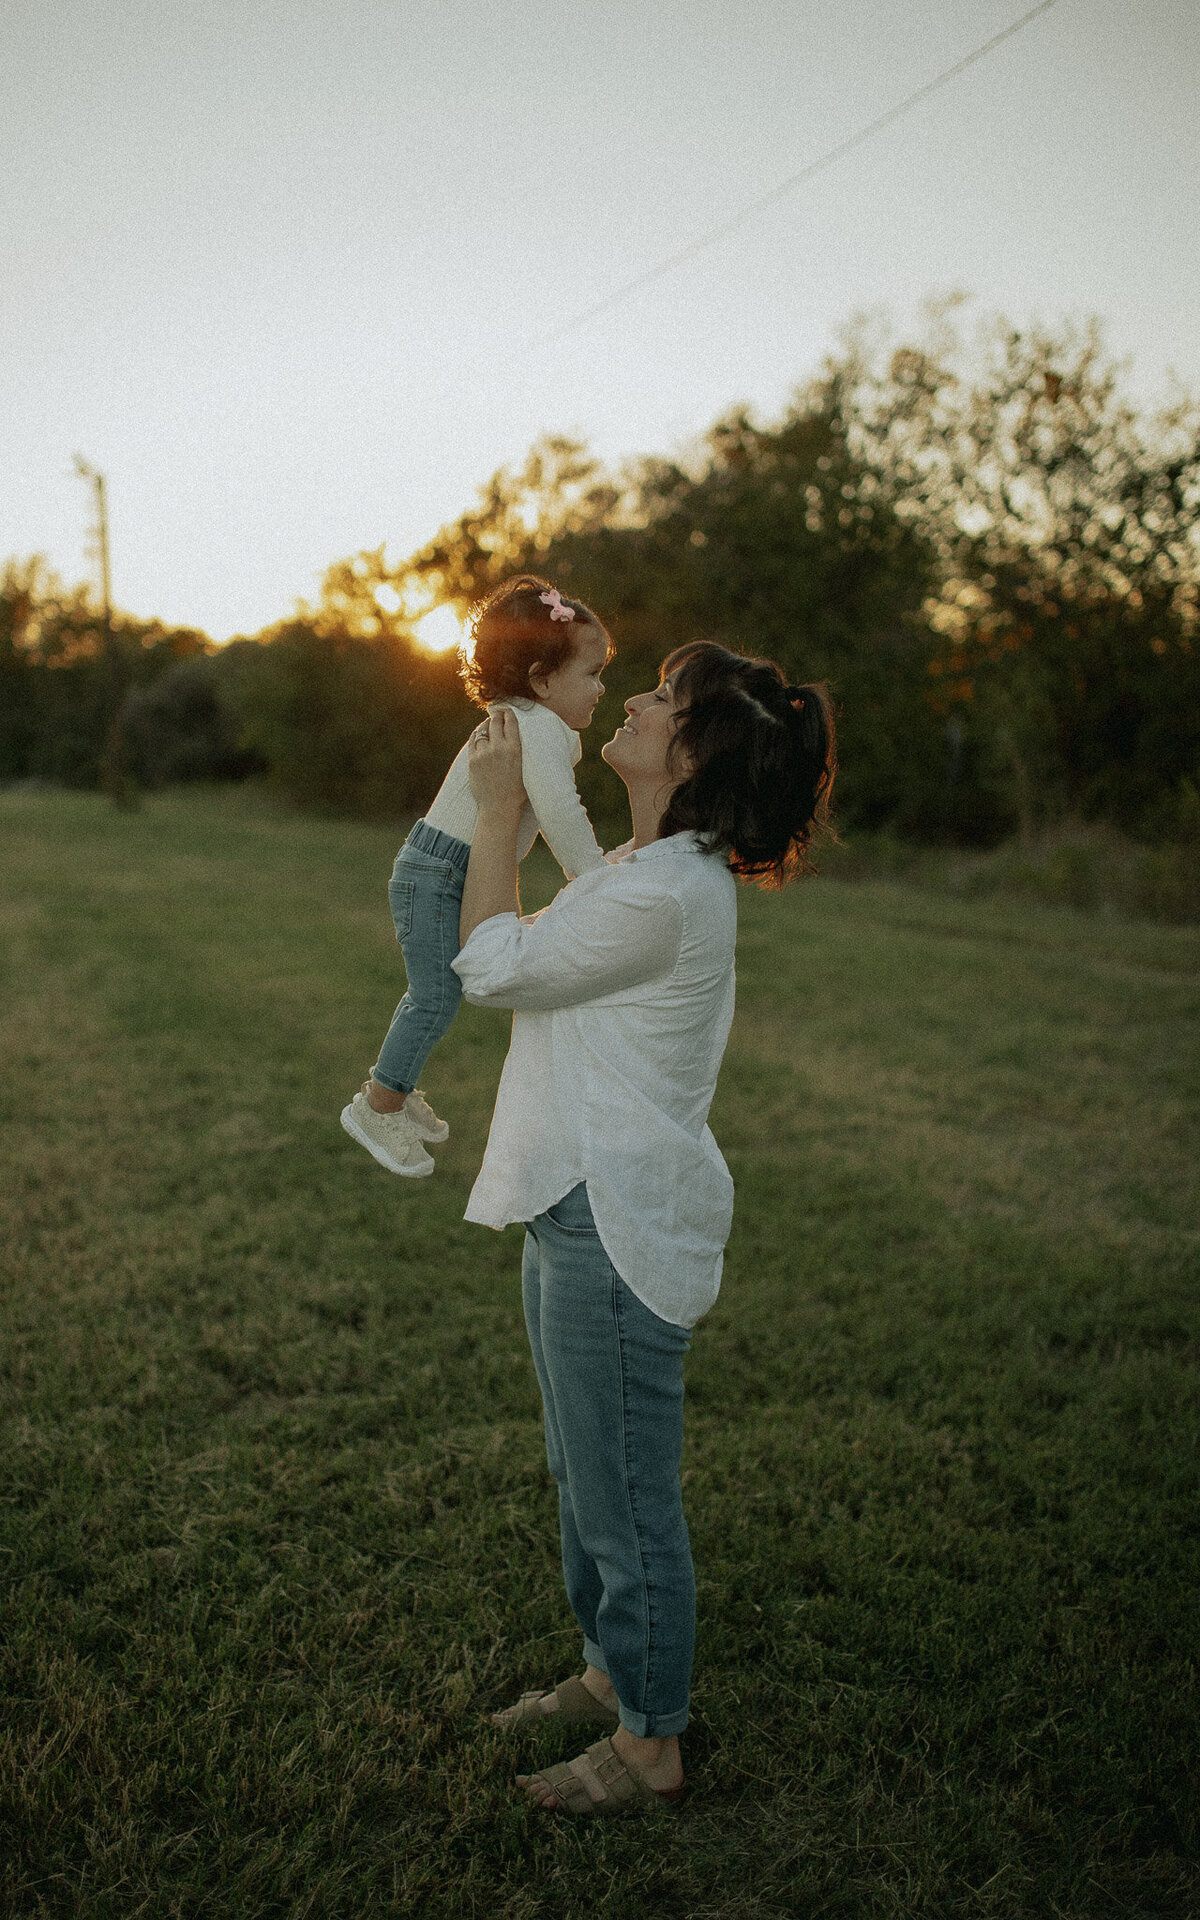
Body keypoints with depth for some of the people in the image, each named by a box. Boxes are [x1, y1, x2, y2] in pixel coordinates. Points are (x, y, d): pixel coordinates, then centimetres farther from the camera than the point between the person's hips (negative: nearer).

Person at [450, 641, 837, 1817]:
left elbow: (494, 966, -13)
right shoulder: (655, 868, 9)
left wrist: (499, 811, -7)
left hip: (617, 1227, -11)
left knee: (626, 1496, 6)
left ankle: (650, 1744, 27)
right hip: (579, 1204, 11)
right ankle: (609, 1673, 44)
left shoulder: (667, 894, -24)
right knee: (585, 1476, 24)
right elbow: (528, 962, 19)